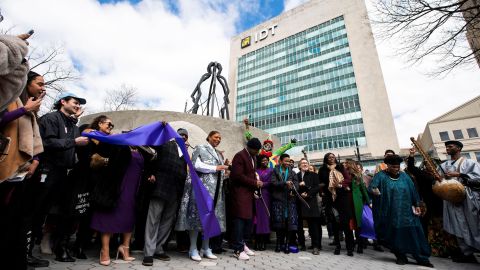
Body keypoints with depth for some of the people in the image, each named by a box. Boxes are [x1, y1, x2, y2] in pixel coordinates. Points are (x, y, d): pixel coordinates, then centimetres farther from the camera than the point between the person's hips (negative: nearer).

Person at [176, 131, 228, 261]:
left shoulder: (218, 154, 23)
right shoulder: (200, 148, 3)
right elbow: (195, 164, -12)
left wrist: (224, 167, 4)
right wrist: (215, 168, -12)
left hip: (215, 189, 7)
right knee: (198, 215, -6)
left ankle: (206, 248, 16)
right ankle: (193, 249, 5)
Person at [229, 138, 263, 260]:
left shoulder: (253, 157, 15)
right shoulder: (240, 156, -14)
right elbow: (238, 176, -20)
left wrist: (256, 178, 5)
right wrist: (254, 182, -15)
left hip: (249, 192, 9)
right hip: (240, 192, -9)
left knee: (249, 219, 11)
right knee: (240, 219, -5)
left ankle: (242, 244, 26)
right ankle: (238, 249, 7)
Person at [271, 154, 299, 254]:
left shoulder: (292, 173, 18)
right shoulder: (275, 171, 9)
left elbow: (296, 183, 4)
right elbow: (273, 183, -5)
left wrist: (293, 190, -17)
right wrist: (285, 183, -17)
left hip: (290, 200, 2)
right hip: (278, 199, -2)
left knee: (290, 222, -4)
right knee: (279, 222, -1)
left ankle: (287, 244, 8)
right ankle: (279, 243, 14)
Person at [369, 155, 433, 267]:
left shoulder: (404, 176, 7)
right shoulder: (381, 176, -7)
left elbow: (413, 190, 10)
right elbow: (371, 187, -19)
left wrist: (417, 205, 6)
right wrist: (374, 190, -41)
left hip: (406, 212, 3)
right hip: (390, 214, -3)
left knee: (413, 234, 5)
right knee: (394, 235, 4)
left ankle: (422, 258, 19)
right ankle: (401, 256, 21)